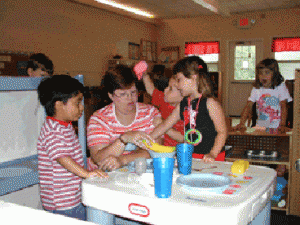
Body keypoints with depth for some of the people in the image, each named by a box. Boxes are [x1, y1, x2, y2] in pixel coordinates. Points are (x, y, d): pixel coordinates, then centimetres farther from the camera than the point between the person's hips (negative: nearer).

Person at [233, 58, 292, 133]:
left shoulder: (280, 87, -1)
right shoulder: (256, 89, 7)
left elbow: (283, 107, -7)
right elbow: (248, 106, -1)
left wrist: (283, 125, -21)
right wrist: (241, 123, -16)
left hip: (276, 128, -2)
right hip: (260, 127, 3)